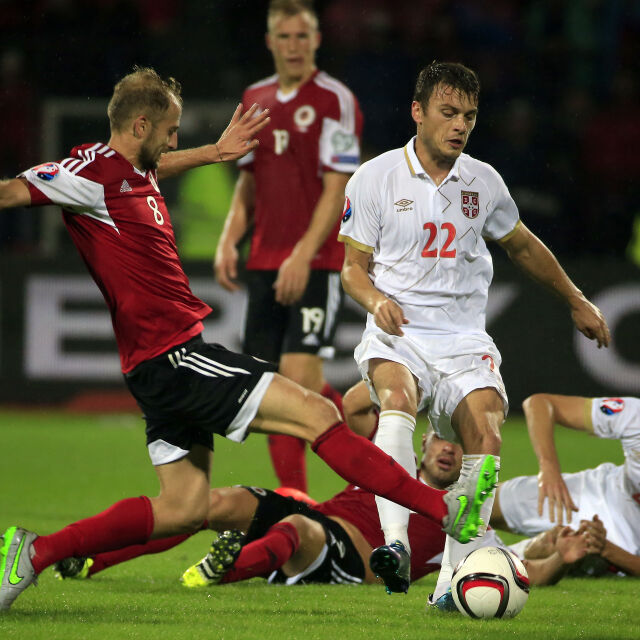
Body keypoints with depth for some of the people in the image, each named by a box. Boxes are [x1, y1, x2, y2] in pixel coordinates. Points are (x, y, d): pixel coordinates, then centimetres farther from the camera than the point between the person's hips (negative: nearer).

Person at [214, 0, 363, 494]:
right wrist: (230, 240, 7)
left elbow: (337, 189, -12)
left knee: (299, 376, -14)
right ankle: (292, 494, 15)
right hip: (265, 262, 6)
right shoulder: (255, 99, 13)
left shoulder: (334, 100, -7)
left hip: (316, 263, -6)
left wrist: (304, 255, -18)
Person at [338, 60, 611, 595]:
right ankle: (395, 544, -47)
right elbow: (354, 266, 7)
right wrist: (376, 300, -15)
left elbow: (522, 246, 27)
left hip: (464, 340, 3)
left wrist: (576, 301, 35)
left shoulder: (484, 182, 9)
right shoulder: (374, 179, 2)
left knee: (486, 440, -23)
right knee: (397, 398, -35)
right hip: (397, 334, -3)